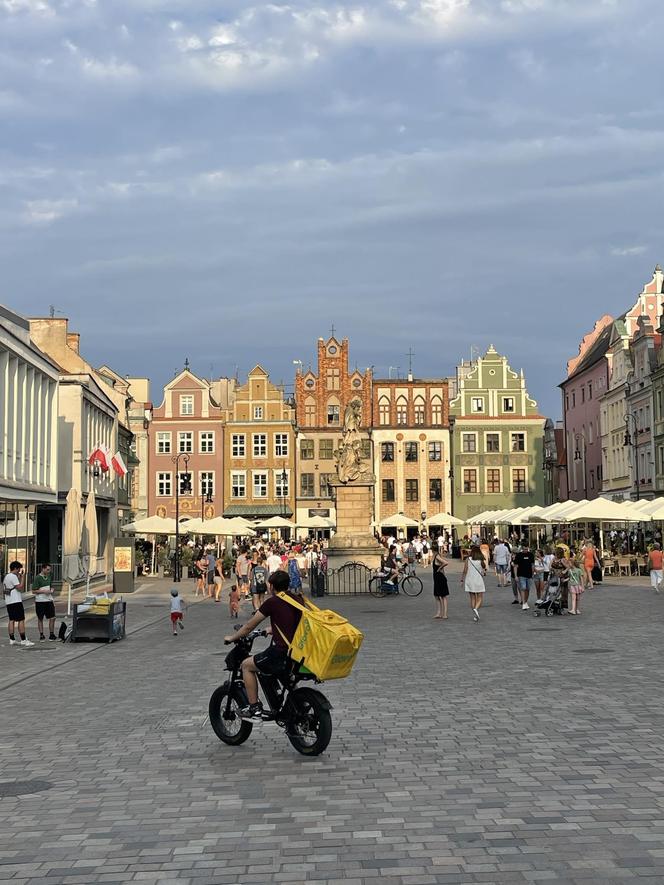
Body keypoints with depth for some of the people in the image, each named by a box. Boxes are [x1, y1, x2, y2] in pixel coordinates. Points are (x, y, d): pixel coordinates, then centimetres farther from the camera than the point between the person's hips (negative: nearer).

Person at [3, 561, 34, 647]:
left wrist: (20, 577, 18)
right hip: (16, 601, -10)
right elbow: (20, 587, -17)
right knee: (21, 620, -9)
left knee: (11, 620, 10)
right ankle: (23, 640, -11)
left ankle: (12, 639, 10)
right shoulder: (13, 576, -13)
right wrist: (23, 577, -10)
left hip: (9, 602, 10)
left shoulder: (6, 576, 18)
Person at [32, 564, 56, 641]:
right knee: (40, 619, 6)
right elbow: (34, 591, -12)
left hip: (49, 600, 6)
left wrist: (51, 590, 2)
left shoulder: (48, 577, 11)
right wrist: (44, 591, -20)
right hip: (40, 601, -6)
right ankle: (41, 636, 14)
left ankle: (51, 635, 12)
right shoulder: (37, 578, -10)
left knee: (52, 618, 3)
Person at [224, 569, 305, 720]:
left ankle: (254, 709, 8)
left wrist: (232, 638, 17)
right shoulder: (298, 599, 11)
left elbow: (250, 626, 1)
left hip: (282, 653, -7)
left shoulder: (272, 602, -7)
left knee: (247, 665, 11)